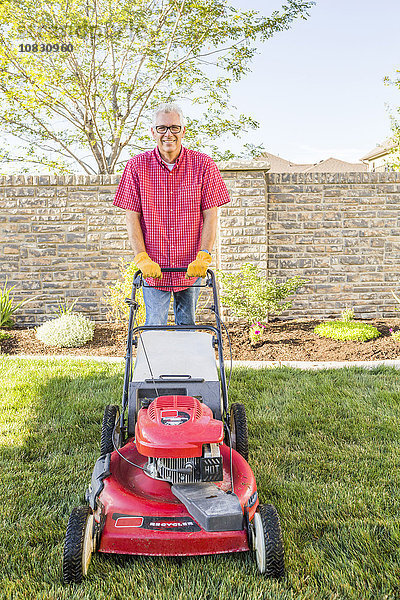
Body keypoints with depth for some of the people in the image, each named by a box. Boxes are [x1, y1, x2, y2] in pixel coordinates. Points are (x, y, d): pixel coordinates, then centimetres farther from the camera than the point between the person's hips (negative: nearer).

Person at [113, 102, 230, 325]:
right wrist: (142, 258, -12)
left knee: (187, 326, 11)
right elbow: (132, 217, -2)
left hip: (192, 269, 1)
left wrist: (203, 257, -15)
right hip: (153, 269, 0)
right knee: (154, 327, 3)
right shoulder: (137, 166, -1)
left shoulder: (203, 165, -2)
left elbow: (210, 215, -4)